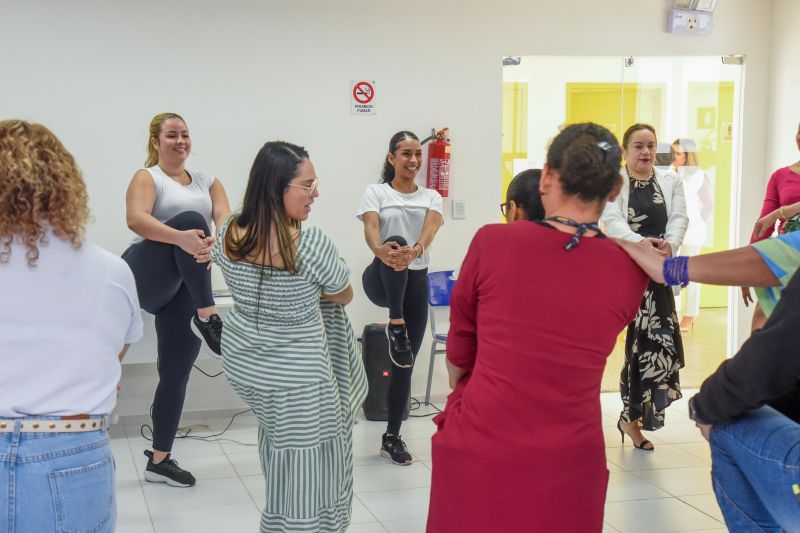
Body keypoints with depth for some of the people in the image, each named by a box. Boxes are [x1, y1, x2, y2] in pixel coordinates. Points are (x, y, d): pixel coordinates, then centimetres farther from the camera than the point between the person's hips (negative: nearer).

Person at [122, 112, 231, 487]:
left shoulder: (207, 182, 16)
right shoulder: (147, 177, 2)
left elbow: (226, 218, -4)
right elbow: (136, 219, -18)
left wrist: (217, 240, -29)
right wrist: (181, 237, -36)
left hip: (184, 287, 5)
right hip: (147, 278, -4)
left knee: (177, 373, 3)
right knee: (191, 219, -29)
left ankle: (159, 460, 16)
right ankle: (207, 318, -32)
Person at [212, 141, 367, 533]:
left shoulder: (228, 234, -10)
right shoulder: (313, 245, -26)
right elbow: (344, 297, -7)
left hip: (242, 363, 7)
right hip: (295, 377, -7)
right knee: (303, 481, 8)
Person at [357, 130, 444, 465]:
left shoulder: (431, 197, 8)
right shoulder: (376, 192, 0)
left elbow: (431, 226, -14)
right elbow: (370, 229, -19)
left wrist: (416, 250, -39)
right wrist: (381, 251, -44)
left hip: (416, 282, 4)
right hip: (382, 280, -3)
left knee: (406, 365, 4)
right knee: (397, 240, -37)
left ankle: (392, 437, 19)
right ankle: (396, 327, -38)